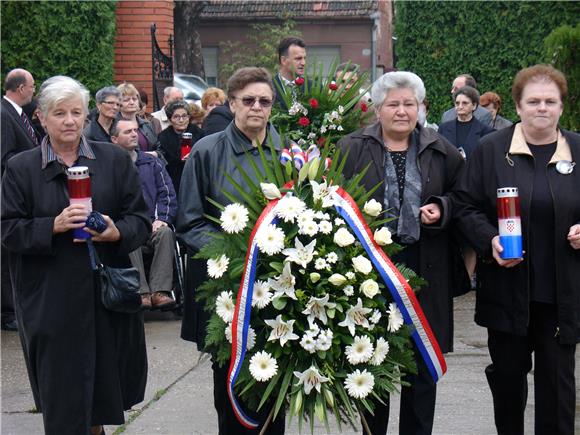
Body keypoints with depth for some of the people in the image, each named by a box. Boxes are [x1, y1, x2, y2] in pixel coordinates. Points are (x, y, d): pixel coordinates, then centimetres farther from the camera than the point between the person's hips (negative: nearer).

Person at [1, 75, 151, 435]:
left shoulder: (115, 160, 5)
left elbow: (141, 219, 5)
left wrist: (117, 232, -16)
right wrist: (54, 226, -18)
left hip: (108, 295, 2)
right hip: (51, 303, -2)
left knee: (105, 383, 12)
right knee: (62, 404, 2)